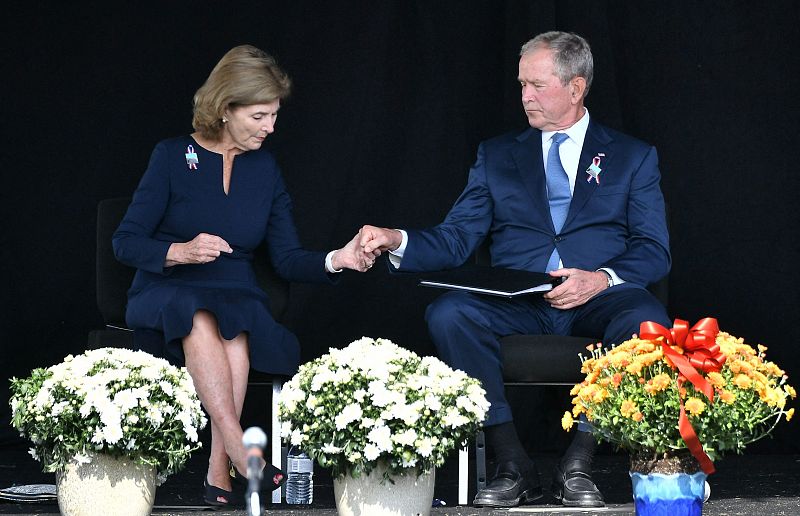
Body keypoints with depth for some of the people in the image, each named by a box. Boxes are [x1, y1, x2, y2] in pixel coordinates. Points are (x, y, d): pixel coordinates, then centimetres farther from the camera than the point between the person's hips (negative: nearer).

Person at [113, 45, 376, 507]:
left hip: (236, 298, 2)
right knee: (201, 320, -38)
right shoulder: (173, 157, 0)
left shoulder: (265, 169, 11)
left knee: (234, 324, -35)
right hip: (165, 294, -2)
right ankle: (243, 456, -44)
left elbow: (288, 259, 8)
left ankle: (219, 468, -36)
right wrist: (181, 251, -19)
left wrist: (335, 260, -12)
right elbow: (125, 243, -1)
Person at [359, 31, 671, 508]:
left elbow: (654, 251, 5)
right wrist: (397, 241, -8)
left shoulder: (633, 157, 14)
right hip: (517, 303, 2)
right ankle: (513, 465, -24)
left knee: (646, 320, -36)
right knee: (448, 313, -30)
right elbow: (456, 239, 12)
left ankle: (578, 464, -24)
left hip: (600, 299, -2)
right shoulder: (497, 156, 20)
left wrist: (601, 279, -15)